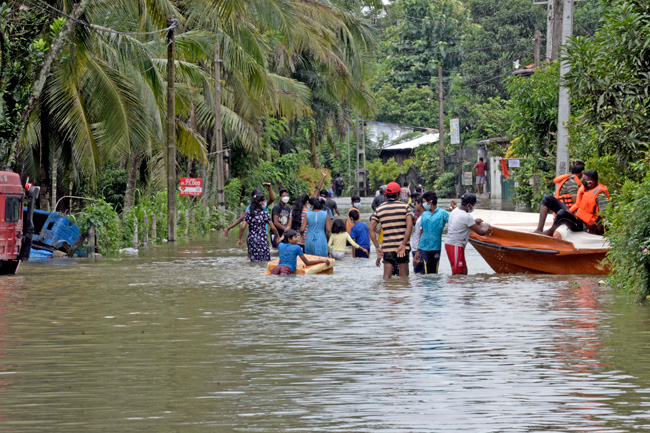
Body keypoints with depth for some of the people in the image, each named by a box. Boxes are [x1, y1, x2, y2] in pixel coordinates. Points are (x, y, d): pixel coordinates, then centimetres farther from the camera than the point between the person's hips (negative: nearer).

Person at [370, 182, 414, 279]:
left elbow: (371, 229, -1)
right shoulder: (405, 206, 1)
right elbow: (409, 226, -11)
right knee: (404, 276, 4)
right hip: (402, 247, -2)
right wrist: (403, 245, -13)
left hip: (387, 247, 2)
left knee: (387, 276, 3)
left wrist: (377, 247, -2)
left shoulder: (379, 209, 6)